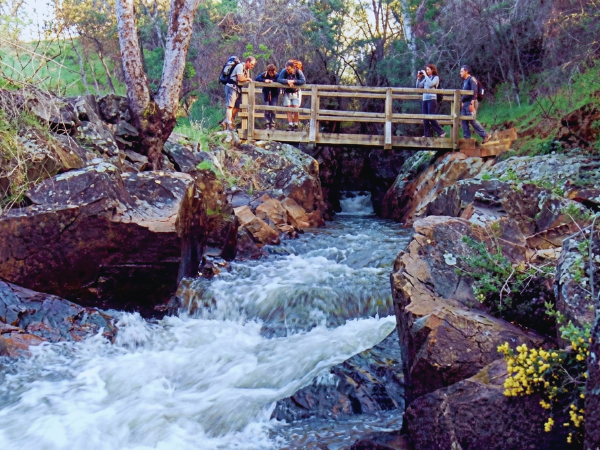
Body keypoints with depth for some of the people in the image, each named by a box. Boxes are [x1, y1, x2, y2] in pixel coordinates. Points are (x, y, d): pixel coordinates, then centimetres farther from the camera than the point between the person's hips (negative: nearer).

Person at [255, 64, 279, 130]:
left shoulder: (277, 75, -15)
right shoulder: (264, 74, -12)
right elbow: (257, 79, -20)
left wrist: (273, 81, -31)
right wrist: (264, 80, -33)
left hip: (274, 94, -1)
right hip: (266, 93, 1)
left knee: (273, 109, -6)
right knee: (266, 109, -3)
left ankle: (272, 125, 0)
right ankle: (267, 125, 0)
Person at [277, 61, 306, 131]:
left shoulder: (298, 72, -18)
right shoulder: (284, 71, -15)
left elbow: (303, 81, -26)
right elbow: (279, 79, -23)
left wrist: (293, 81, -33)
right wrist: (287, 81, -36)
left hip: (296, 93, -1)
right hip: (287, 93, 1)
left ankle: (296, 125, 4)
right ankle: (290, 125, -1)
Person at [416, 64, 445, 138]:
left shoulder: (436, 77, 2)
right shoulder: (426, 78, 17)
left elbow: (430, 84, -17)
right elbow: (418, 87, 15)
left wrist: (425, 75, -10)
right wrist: (419, 78, 4)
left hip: (432, 99, -6)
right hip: (425, 99, 6)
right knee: (425, 118, 1)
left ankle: (441, 132, -6)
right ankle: (427, 134, 3)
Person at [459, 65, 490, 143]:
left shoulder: (471, 79, -9)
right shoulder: (464, 81, 19)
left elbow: (474, 92, -18)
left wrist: (472, 103, -24)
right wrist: (462, 102, 21)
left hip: (470, 103, -9)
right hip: (464, 103, 9)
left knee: (472, 120, -12)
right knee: (464, 121, 4)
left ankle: (485, 135, -6)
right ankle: (466, 137, 5)